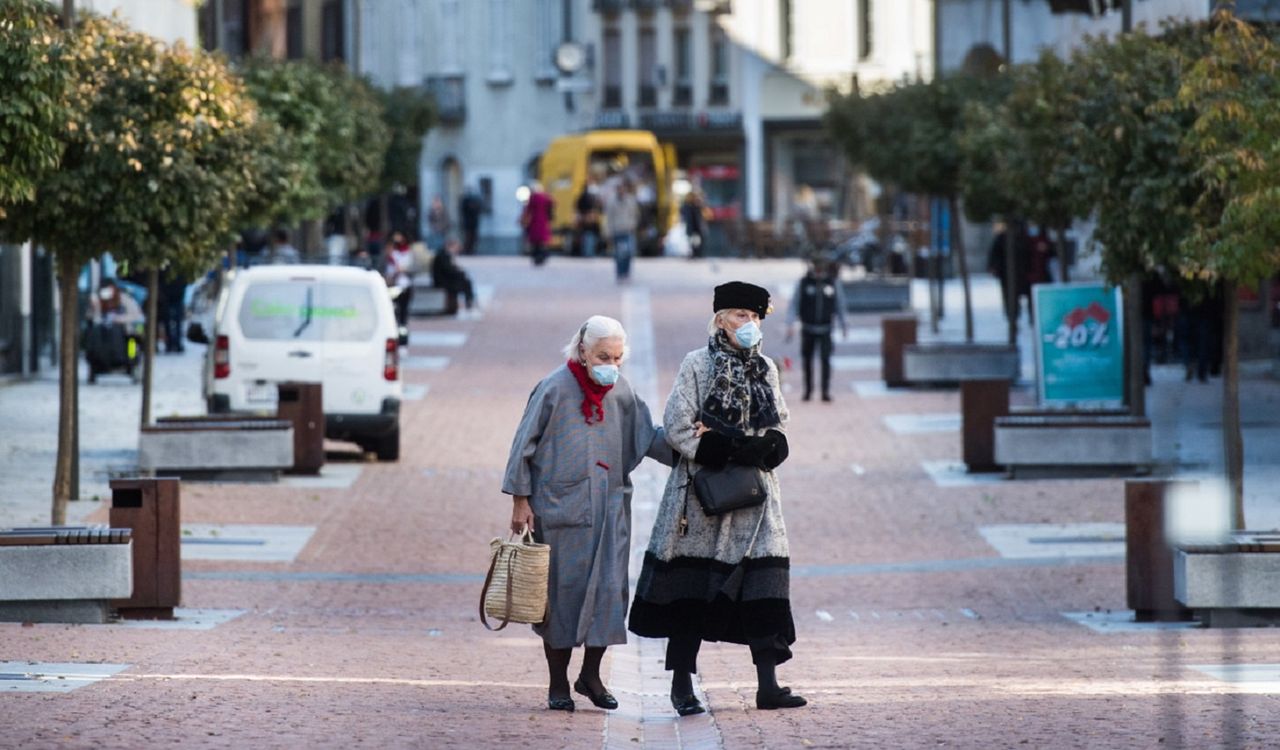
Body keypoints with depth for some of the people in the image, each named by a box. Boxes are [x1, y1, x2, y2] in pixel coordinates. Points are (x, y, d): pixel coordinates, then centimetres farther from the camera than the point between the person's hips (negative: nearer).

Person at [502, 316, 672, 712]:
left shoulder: (621, 391, 4)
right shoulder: (555, 389, -9)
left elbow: (649, 439, 6)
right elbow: (525, 444, -5)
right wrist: (521, 500, -6)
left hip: (610, 507, 4)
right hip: (561, 506, -4)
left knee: (609, 587, -2)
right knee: (563, 589, 1)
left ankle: (591, 674, 12)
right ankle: (558, 684, 10)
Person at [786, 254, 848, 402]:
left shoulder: (833, 283, -1)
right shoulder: (804, 283, -4)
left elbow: (840, 305, 8)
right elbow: (794, 305, -2)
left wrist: (843, 325, 11)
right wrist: (791, 324, -12)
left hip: (825, 329, -1)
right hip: (808, 329, 1)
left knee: (825, 359, -12)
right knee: (807, 360, 6)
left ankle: (826, 391, -10)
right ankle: (808, 390, 20)